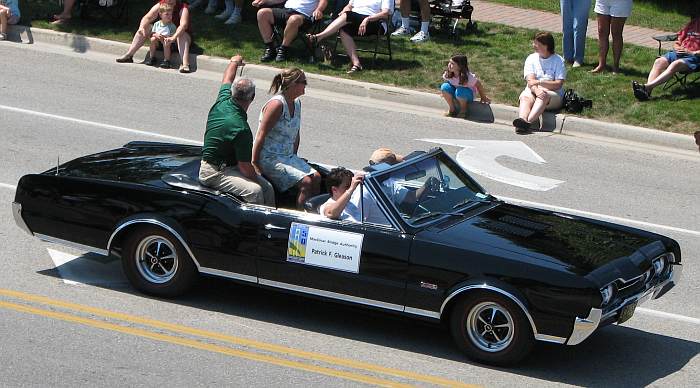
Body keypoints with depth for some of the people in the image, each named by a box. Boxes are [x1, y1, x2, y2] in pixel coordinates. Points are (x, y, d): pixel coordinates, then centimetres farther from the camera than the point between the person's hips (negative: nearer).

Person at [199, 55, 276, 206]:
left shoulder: (222, 102, -3)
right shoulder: (241, 129, -27)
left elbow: (226, 80, 22)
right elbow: (245, 167, -21)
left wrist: (234, 62, 39)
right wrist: (257, 179, -3)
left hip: (231, 166, 10)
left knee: (268, 188, -1)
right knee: (254, 191, -31)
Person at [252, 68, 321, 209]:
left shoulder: (297, 103, 9)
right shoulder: (277, 104, -17)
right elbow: (261, 135, -18)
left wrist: (294, 158, 14)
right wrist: (254, 164, -19)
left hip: (288, 156, 8)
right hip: (269, 158, -8)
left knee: (316, 177, -5)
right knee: (306, 182, -20)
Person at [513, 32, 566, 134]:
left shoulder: (558, 60, 3)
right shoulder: (531, 58, 12)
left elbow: (558, 84, -7)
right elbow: (530, 80, -3)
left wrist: (539, 82, -15)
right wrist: (536, 90, -25)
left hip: (553, 95, -3)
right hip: (532, 92, 3)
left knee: (544, 96, -37)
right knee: (525, 96, -31)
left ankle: (528, 122, -57)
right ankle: (522, 120, -60)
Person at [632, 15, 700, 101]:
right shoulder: (692, 24, 22)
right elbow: (677, 43, 25)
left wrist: (692, 52, -15)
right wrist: (677, 47, 3)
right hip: (678, 52, 7)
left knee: (675, 64, -35)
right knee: (659, 61, -21)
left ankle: (647, 87, -48)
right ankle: (648, 91, -39)